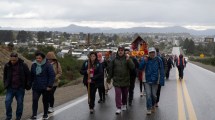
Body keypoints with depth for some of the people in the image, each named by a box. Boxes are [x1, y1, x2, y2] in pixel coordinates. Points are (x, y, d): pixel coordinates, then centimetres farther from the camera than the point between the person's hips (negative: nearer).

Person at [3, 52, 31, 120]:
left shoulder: (23, 65, -7)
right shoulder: (7, 66, 0)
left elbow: (28, 76, 0)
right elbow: (5, 76, 15)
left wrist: (28, 86, -1)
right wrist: (5, 84, 9)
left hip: (20, 88, -2)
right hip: (10, 88, 2)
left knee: (20, 103, 6)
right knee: (7, 101, -6)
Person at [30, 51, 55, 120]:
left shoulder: (48, 65, -10)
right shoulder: (34, 65, 4)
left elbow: (52, 76, -12)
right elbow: (32, 76, 14)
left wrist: (49, 86, -16)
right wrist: (30, 83, 11)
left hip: (45, 87, -3)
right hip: (36, 87, 3)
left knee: (45, 101, 10)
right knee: (35, 100, -9)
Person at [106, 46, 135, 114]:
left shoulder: (127, 59, 0)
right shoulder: (114, 60, 0)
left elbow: (132, 67, -11)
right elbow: (111, 69, 6)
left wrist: (128, 60, -24)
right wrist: (109, 78, 7)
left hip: (125, 80, 1)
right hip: (117, 80, -1)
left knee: (125, 94, 15)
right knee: (118, 94, -6)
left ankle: (124, 104, 36)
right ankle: (118, 108, -2)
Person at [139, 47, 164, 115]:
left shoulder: (158, 60, -5)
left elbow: (161, 71, -5)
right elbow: (140, 67, -5)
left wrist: (162, 81, -10)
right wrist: (144, 61, -19)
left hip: (155, 81, 0)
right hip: (147, 80, 0)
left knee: (154, 95, 10)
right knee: (148, 94, -6)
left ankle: (153, 105, 35)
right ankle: (149, 109, 1)